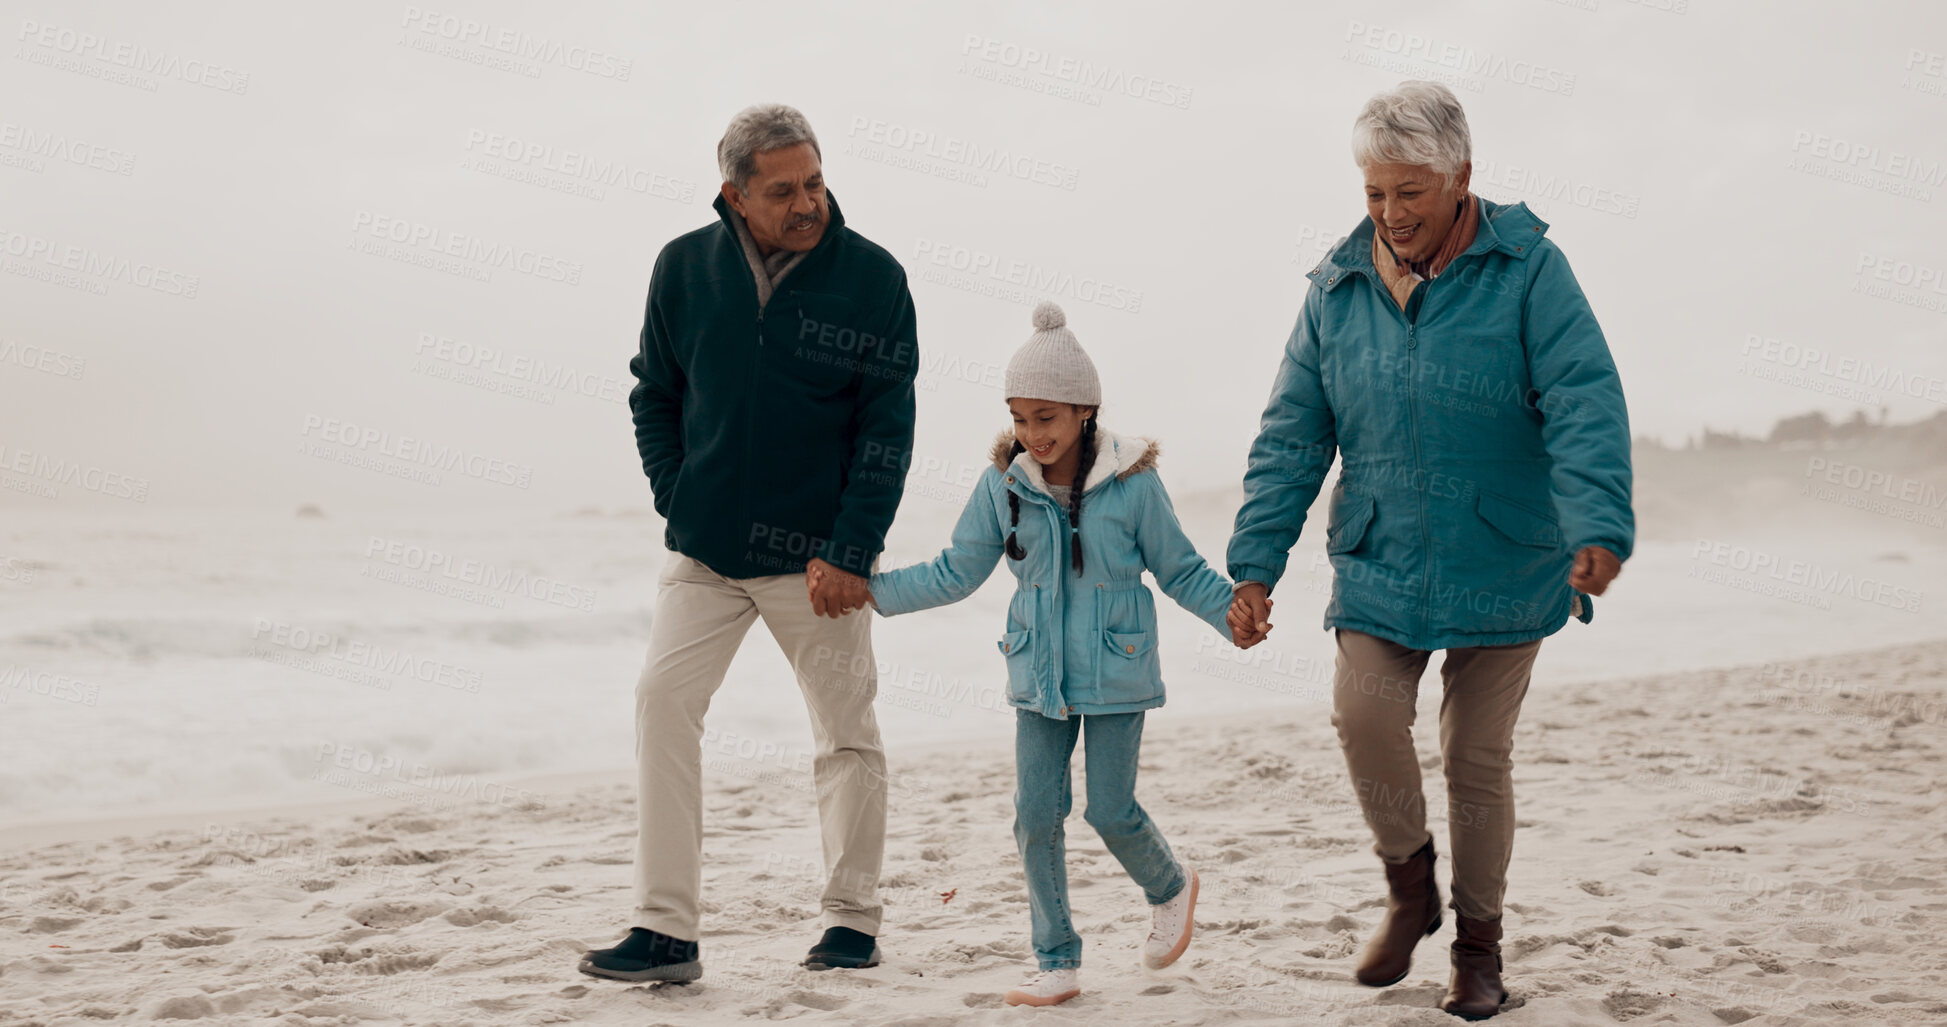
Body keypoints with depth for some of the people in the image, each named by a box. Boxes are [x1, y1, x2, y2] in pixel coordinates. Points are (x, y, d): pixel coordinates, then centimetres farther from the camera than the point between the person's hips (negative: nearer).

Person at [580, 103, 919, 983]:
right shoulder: (685, 268, 0)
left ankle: (853, 920, 22)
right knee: (663, 698, -11)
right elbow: (654, 395, 12)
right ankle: (665, 931, -8)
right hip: (705, 549, 2)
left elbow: (887, 431, -7)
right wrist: (677, 501, 1)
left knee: (846, 732, 6)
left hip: (819, 556, -2)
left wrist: (848, 551, -13)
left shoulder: (873, 278, -7)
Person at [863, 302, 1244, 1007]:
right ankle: (1057, 961, 11)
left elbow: (1179, 569, -2)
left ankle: (1170, 888, 32)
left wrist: (1231, 609, -16)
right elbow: (957, 572, 5)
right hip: (1039, 675, 3)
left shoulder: (1131, 481, -11)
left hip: (1115, 672, -3)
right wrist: (873, 590, -1)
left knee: (1111, 811, 0)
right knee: (1036, 814, 0)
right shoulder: (1004, 484, -3)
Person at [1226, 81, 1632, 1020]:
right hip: (1378, 566, 2)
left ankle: (1477, 940, 24)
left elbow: (1584, 406, -15)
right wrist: (1254, 566, 0)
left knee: (1478, 755, 4)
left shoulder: (1527, 268, -7)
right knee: (1363, 714, -17)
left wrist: (1598, 529, -29)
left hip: (1503, 570, -2)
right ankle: (1410, 887, 9)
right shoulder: (1337, 289, 3)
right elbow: (1291, 439, 6)